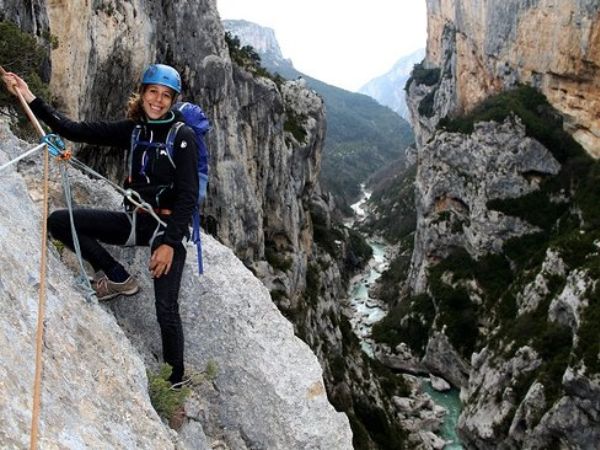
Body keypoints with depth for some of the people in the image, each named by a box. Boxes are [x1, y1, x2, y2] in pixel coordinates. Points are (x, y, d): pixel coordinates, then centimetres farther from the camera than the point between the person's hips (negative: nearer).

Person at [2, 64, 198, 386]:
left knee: (166, 309, -13)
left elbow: (188, 196, -15)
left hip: (168, 226, -6)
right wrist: (29, 97, -4)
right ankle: (117, 278, 5)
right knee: (59, 221, -5)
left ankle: (176, 383, 5)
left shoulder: (183, 136, -10)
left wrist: (170, 242, -23)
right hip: (135, 219, 6)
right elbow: (75, 130, 2)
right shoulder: (132, 130, 5)